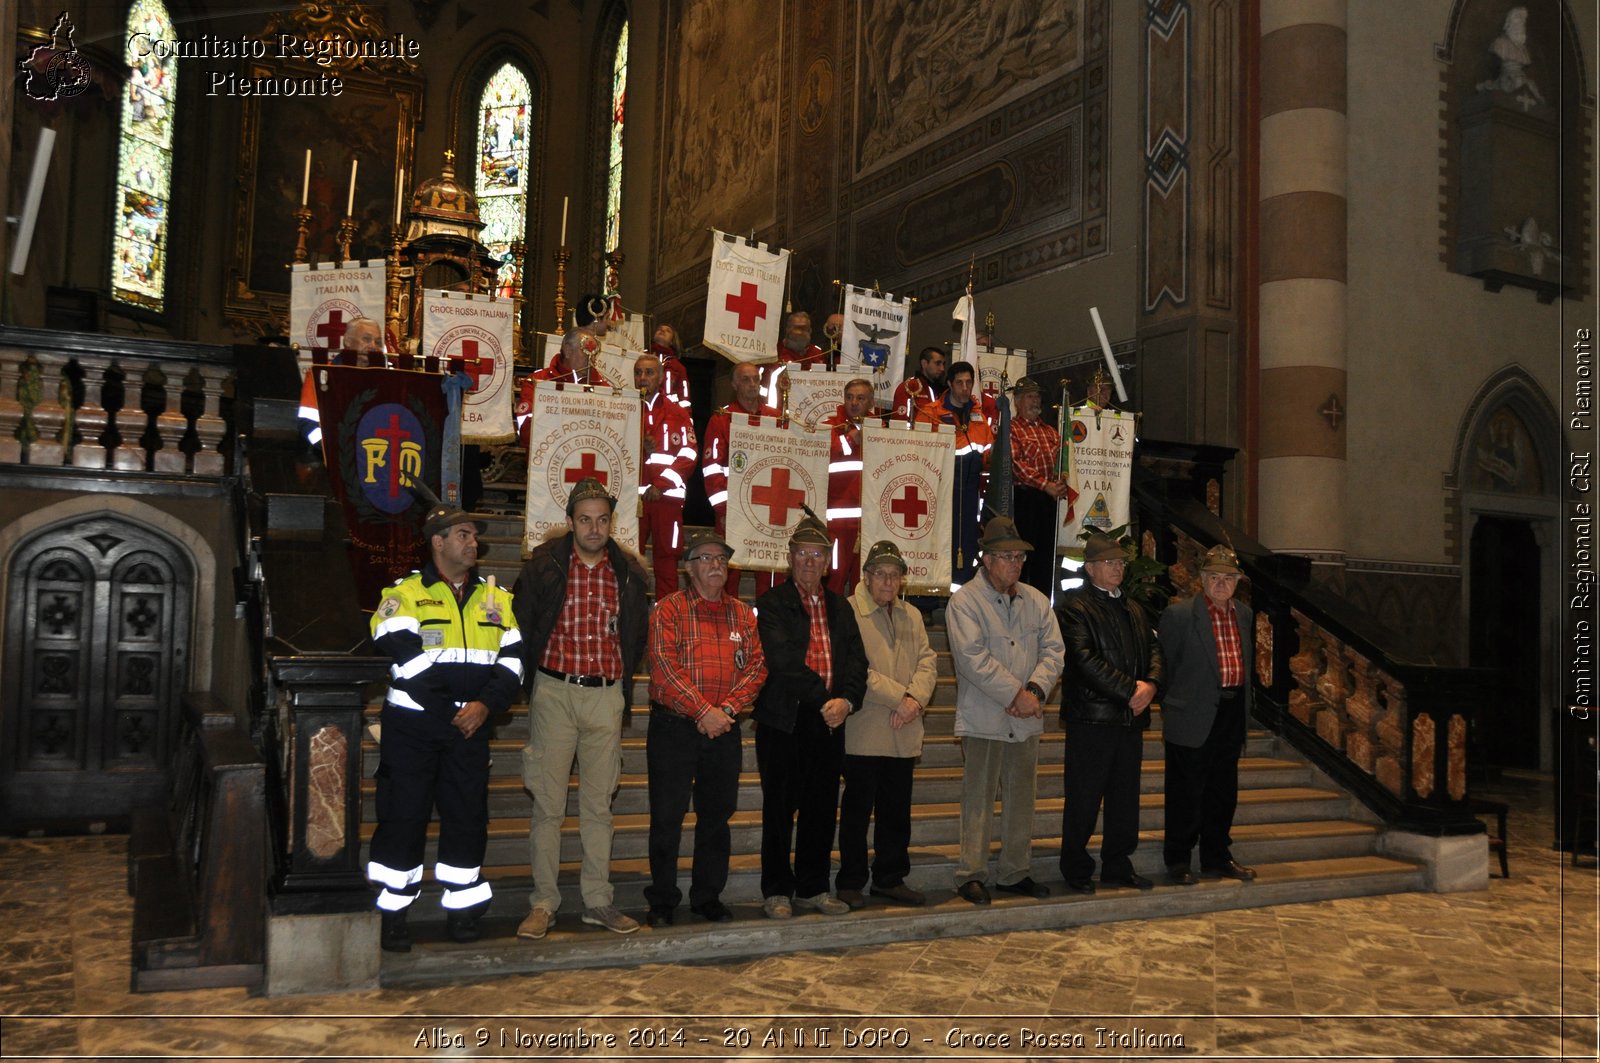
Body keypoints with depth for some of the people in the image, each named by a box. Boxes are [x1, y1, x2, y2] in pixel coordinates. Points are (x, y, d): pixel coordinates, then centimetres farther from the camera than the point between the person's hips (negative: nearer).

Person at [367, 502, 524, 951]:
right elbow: (404, 657, -12)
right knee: (403, 815, -1)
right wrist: (454, 705, -13)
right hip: (412, 724, -4)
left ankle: (462, 908, 17)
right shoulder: (404, 594, 0)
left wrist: (486, 703, -11)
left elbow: (512, 661, 6)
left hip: (470, 727, 4)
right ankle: (392, 912, 9)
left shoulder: (496, 599, 13)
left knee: (468, 814, 5)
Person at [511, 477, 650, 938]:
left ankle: (598, 900, 16)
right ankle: (543, 903, 8)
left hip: (607, 696, 2)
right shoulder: (544, 564, -1)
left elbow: (636, 635, 17)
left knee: (599, 804, 8)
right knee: (548, 803, 0)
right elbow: (521, 623, 4)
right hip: (555, 691, -2)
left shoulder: (627, 571, 7)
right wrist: (531, 680, 4)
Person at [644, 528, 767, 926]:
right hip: (674, 726, -4)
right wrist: (703, 711, -17)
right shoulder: (670, 608, -2)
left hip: (724, 729, 4)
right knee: (667, 816, 2)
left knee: (717, 815, 10)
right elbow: (665, 665, -11)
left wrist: (727, 707, -12)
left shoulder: (742, 613, 11)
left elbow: (756, 665, 3)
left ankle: (708, 896, 23)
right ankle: (662, 900, 15)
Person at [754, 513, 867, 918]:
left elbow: (856, 661, 9)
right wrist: (823, 698, -14)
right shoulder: (773, 603, -2)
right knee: (780, 809, 3)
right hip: (784, 720, -5)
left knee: (822, 809, 10)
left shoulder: (841, 608, 15)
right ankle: (777, 890, 13)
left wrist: (846, 700, -9)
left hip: (830, 720, 5)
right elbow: (782, 660, -14)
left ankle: (813, 887, 22)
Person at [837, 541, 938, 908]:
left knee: (896, 811, 14)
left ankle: (890, 879, 26)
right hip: (864, 733, -6)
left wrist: (916, 698, -10)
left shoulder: (912, 616, 15)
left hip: (903, 735, 6)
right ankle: (850, 882, 14)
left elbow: (927, 661, 9)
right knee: (857, 811, 3)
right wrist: (900, 697, -15)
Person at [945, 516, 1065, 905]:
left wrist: (1034, 690, -12)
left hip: (1026, 720, 6)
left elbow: (1053, 650, 5)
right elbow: (974, 658, -16)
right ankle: (971, 875, 7)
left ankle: (1014, 873, 22)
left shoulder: (1036, 601, 11)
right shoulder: (964, 601, -7)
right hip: (983, 719, -5)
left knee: (1021, 799, 11)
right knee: (978, 799, -2)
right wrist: (1016, 694, -17)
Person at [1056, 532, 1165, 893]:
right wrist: (1130, 691, -17)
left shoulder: (1134, 609, 19)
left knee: (1125, 795, 13)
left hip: (1131, 715, 7)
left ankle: (1118, 865, 24)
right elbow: (1086, 660, -17)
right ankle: (1076, 870, 12)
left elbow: (1153, 649, 13)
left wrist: (1151, 684, -8)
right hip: (1091, 716, -7)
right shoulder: (1075, 607, -7)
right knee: (1084, 796, 1)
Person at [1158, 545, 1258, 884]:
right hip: (1194, 716, -6)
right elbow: (1165, 665, -5)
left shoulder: (1244, 614, 9)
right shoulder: (1179, 614, -10)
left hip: (1232, 712, 6)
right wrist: (1171, 709, -2)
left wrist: (1246, 701, 14)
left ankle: (1217, 857, 28)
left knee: (1223, 792, 15)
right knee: (1186, 794, 2)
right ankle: (1177, 862, 13)